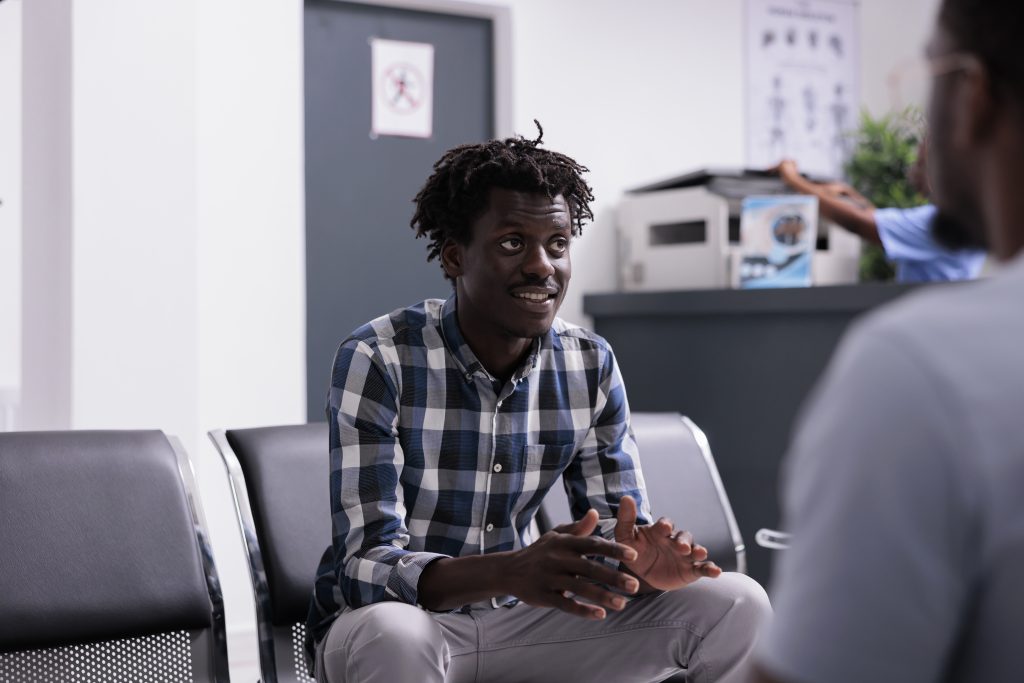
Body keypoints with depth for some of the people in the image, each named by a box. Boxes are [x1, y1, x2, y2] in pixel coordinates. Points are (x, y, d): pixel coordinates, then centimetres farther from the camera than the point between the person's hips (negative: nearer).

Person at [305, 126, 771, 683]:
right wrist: (511, 573, -45)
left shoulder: (592, 367, -3)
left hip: (514, 624, 5)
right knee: (395, 636, -40)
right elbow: (367, 564, -26)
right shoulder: (378, 360, -19)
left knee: (734, 605, -8)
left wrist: (642, 562, -27)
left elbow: (621, 524, -1)